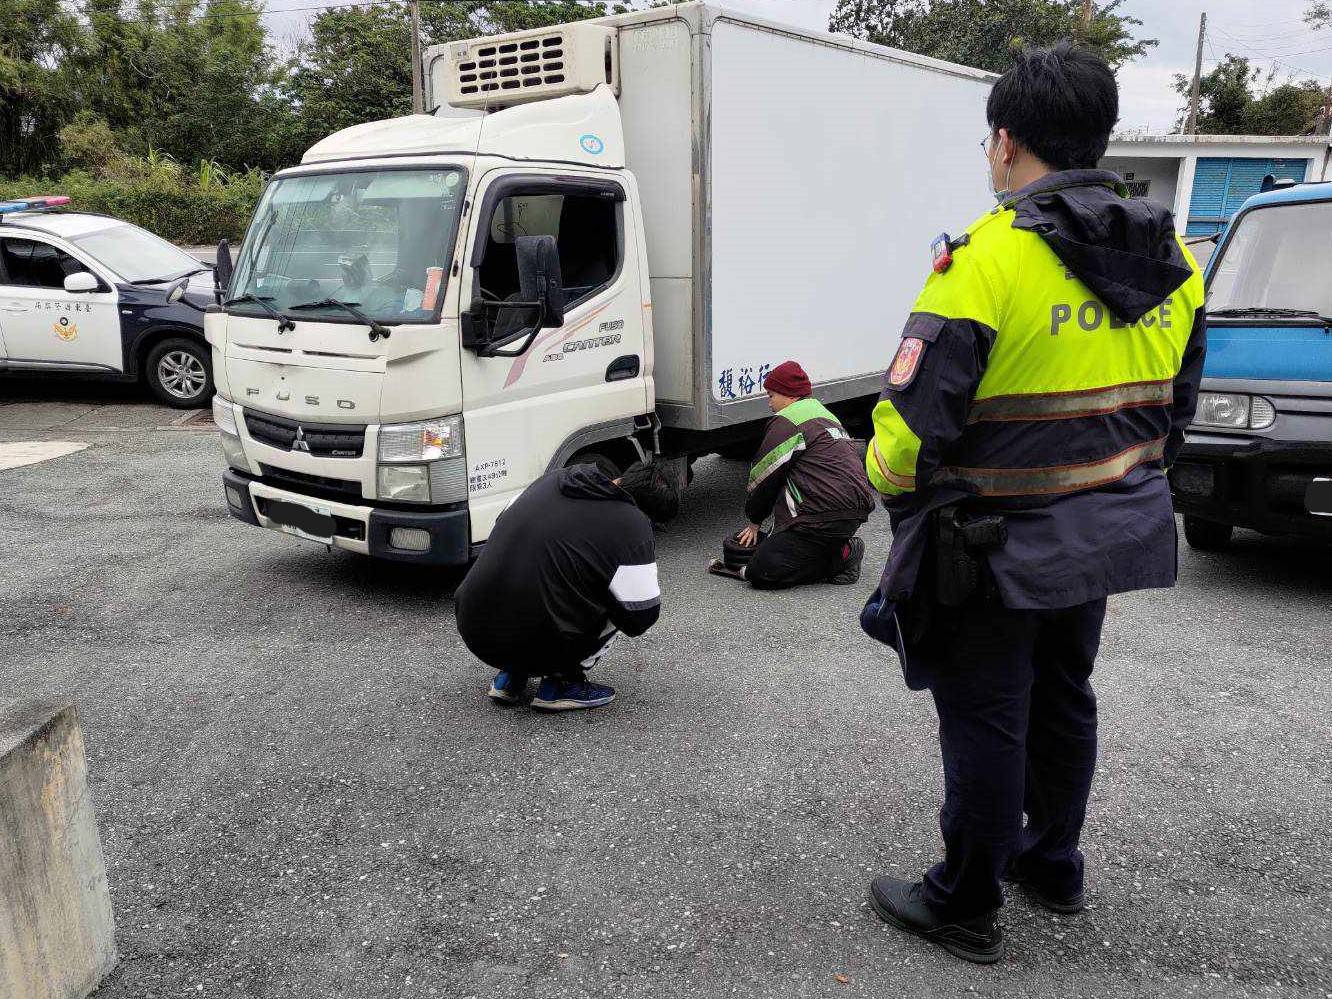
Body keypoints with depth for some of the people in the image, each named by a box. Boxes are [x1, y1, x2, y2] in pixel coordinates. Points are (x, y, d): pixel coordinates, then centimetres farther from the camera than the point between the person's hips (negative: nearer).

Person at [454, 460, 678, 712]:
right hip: (535, 647, -6)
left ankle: (510, 675, 22)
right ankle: (561, 683, 9)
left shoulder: (552, 479, 10)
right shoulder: (634, 529, -8)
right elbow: (641, 616, -2)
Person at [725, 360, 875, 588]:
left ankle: (840, 557, -9)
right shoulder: (826, 414, 27)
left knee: (760, 573, -11)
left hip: (826, 518, -10)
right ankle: (840, 548, 11)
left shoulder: (786, 422, -4)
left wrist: (754, 521, 18)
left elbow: (764, 476, 2)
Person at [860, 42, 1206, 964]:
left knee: (984, 722, 7)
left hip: (997, 545, -7)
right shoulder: (1171, 259, 3)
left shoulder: (987, 256, -21)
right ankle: (1053, 863, 43)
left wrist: (892, 484, -2)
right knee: (1063, 699, 23)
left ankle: (965, 908, 25)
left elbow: (912, 420, -22)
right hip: (1108, 537, 7)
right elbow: (1176, 408, 12)